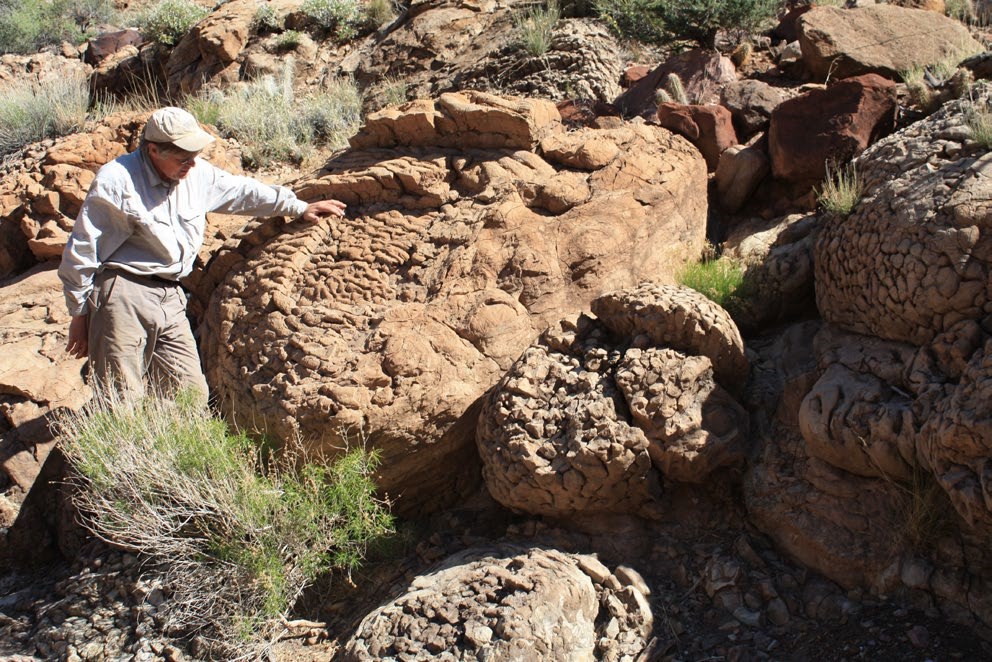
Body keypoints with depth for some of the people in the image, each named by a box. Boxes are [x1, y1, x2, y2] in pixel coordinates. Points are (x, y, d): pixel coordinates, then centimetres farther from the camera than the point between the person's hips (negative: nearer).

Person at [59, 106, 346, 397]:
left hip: (170, 299, 7)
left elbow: (243, 191, 29)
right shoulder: (117, 180, -8)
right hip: (122, 294, -7)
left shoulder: (198, 173, 12)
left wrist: (299, 208, 34)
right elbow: (81, 251, -5)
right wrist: (79, 313, -3)